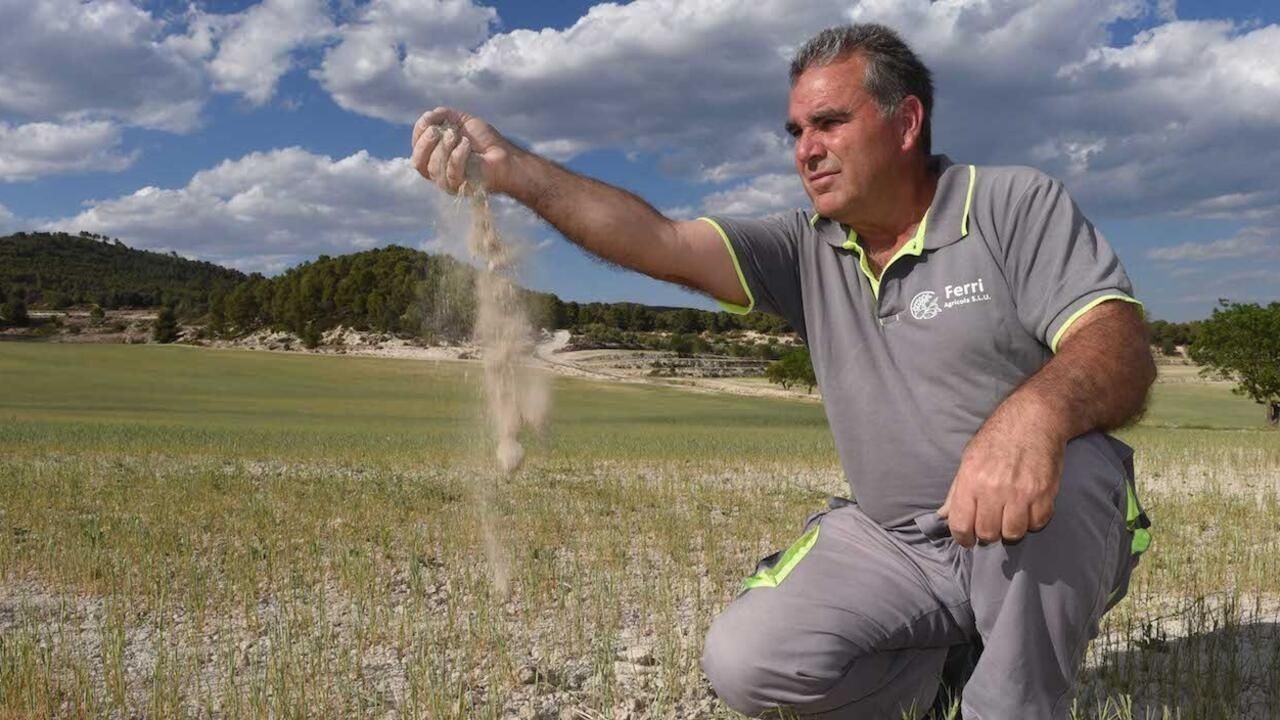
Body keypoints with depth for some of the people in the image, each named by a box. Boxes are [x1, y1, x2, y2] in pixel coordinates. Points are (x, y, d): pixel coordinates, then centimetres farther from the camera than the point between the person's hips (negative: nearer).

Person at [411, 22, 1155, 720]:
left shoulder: (1017, 205, -7)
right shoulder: (809, 250, 4)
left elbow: (1123, 348, -20)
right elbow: (662, 241, -9)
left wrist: (1036, 410, -43)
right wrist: (512, 169, -21)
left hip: (1049, 539, -3)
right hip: (893, 544, 3)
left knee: (1043, 476, -38)